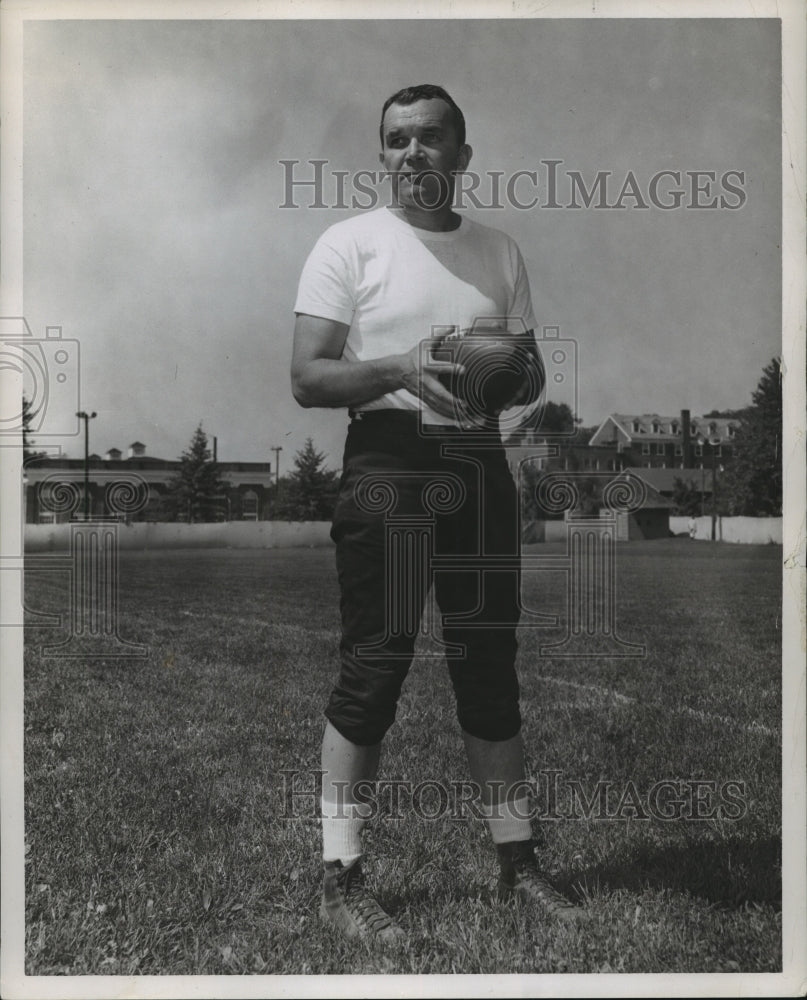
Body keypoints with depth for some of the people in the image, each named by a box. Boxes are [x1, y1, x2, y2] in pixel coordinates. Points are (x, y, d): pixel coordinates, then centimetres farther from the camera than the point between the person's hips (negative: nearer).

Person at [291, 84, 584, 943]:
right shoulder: (350, 244, 2)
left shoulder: (499, 252, 15)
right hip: (388, 461, -4)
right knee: (373, 666, -5)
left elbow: (532, 372, 17)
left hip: (478, 462, 5)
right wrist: (401, 370, -21)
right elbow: (307, 378, -6)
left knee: (490, 665, 9)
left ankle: (516, 861, 22)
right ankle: (340, 878, 6)